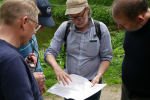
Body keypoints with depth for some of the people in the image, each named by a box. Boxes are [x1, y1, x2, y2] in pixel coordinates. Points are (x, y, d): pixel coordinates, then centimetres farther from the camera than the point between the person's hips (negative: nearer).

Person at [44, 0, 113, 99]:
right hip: (69, 81, 1)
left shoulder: (101, 28, -11)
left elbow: (106, 57, -5)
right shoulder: (65, 27, -9)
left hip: (91, 83, -1)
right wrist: (56, 67, -29)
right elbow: (50, 52, -9)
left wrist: (99, 76, -20)